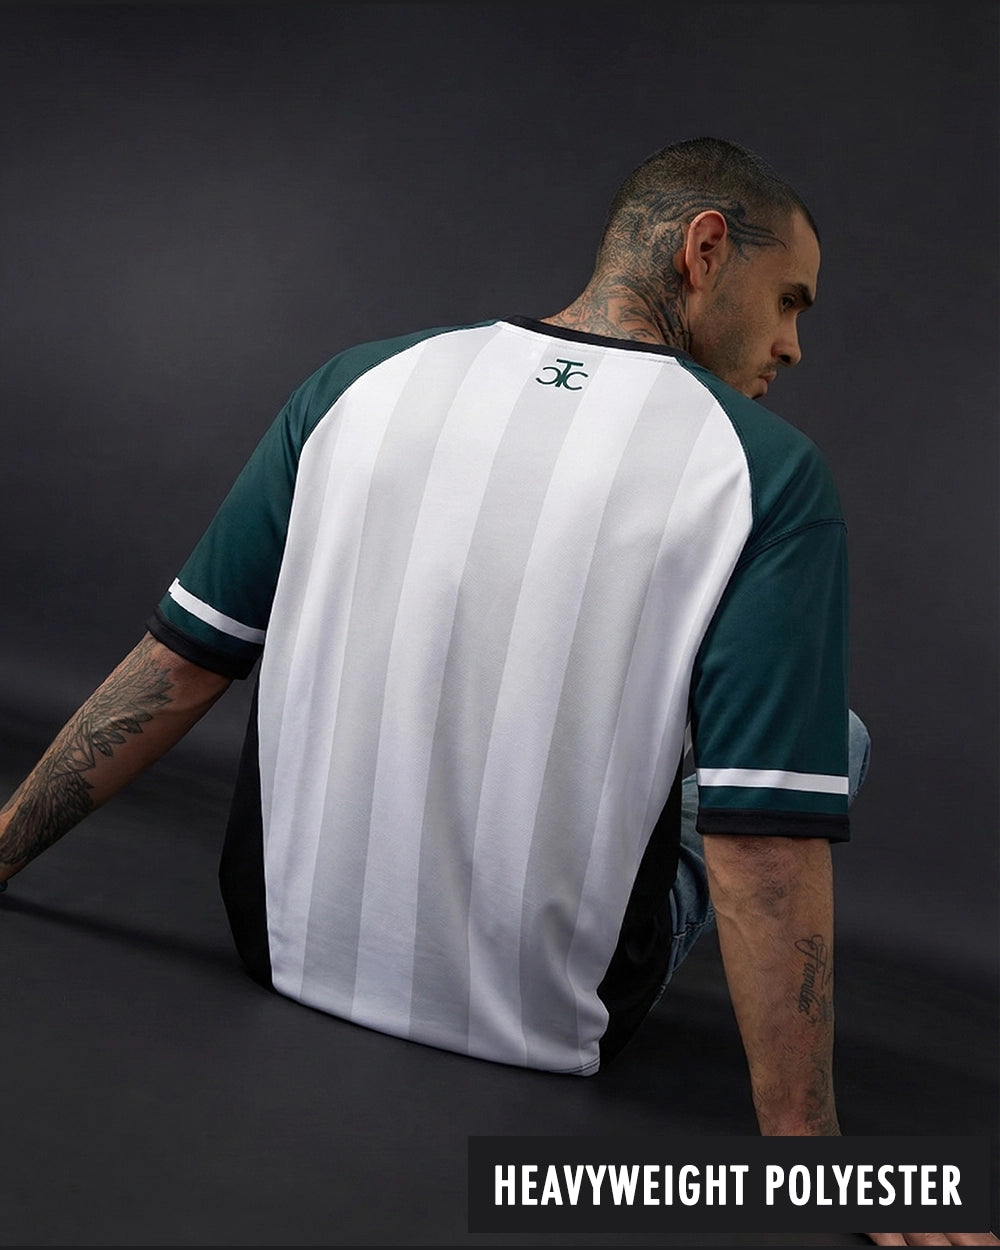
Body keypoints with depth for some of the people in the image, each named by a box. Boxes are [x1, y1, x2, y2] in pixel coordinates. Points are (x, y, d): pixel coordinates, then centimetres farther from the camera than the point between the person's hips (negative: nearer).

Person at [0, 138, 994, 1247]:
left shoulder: (356, 386, -5)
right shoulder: (772, 475, -14)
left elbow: (178, 665, -3)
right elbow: (766, 850, -19)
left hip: (283, 953, 4)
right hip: (539, 1031, -3)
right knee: (832, 731, 17)